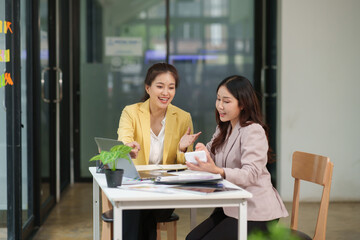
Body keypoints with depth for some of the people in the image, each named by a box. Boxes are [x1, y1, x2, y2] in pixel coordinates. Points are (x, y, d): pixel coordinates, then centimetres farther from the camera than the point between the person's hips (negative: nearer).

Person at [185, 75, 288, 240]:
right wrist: (205, 152, -8)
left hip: (256, 213, -8)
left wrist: (217, 171, -43)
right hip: (231, 206, 8)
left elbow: (251, 174, -26)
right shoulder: (224, 129, 14)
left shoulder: (253, 131, -15)